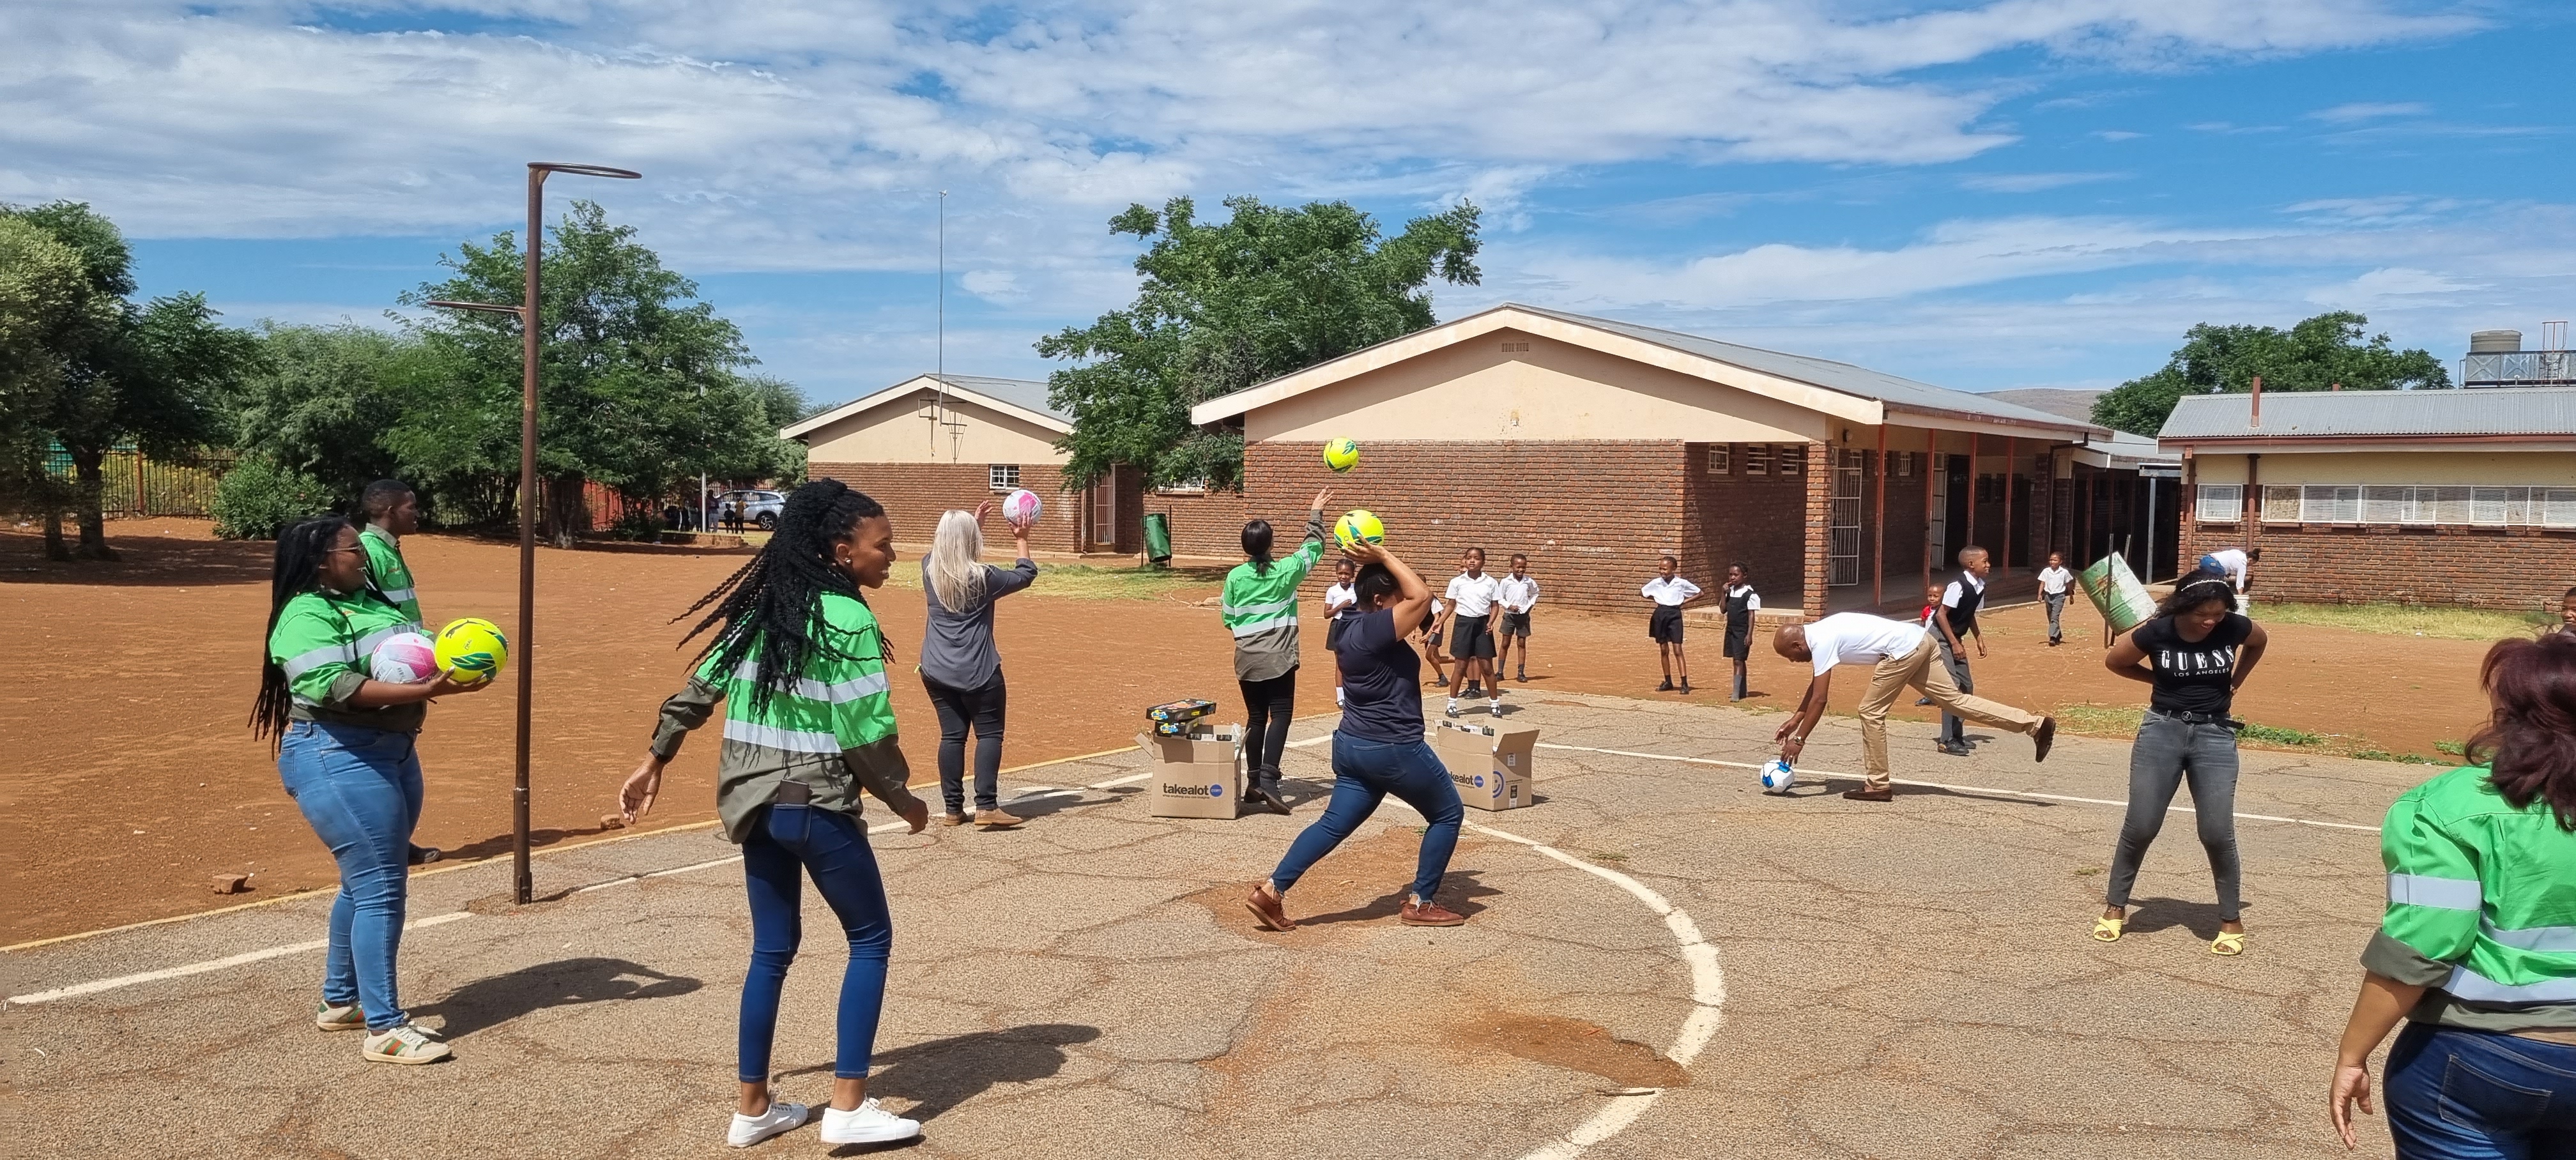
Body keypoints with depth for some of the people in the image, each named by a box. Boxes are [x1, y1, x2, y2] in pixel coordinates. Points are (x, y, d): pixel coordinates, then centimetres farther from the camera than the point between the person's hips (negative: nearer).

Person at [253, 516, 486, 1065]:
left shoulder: (368, 598, 13)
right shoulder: (306, 617, -14)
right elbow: (335, 688, -26)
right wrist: (427, 690, -30)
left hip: (391, 752, 10)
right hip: (337, 759, -9)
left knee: (366, 883, 17)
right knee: (381, 888, -10)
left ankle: (339, 1002, 31)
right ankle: (384, 1029, -4)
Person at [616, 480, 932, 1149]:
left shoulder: (761, 608, 8)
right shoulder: (847, 619, -15)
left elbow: (698, 690, 10)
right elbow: (867, 734, -17)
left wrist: (653, 764, 17)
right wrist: (903, 799, -3)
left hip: (753, 801, 7)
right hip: (814, 806, -7)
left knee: (772, 950, 16)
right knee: (871, 939, 7)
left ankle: (752, 1109, 23)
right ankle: (848, 1108, 8)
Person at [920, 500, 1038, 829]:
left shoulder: (929, 570, 0)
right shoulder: (983, 578, -13)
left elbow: (945, 548, 24)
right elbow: (1026, 574, 3)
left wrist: (972, 522, 29)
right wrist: (1021, 540, 16)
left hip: (936, 672, 5)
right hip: (977, 673, -5)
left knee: (952, 735, 9)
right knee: (989, 733, 4)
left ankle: (953, 809, 11)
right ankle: (986, 806, -4)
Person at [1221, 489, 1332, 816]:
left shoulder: (1235, 577, -2)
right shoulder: (1286, 571, -6)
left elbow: (1228, 619, 5)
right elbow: (1314, 546, 9)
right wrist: (1316, 512, 19)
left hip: (1247, 659, 3)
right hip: (1279, 659, -3)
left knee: (1256, 717, 13)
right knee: (1281, 715, -3)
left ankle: (1255, 779, 16)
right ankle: (1268, 777, -19)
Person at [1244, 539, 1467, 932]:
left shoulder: (1352, 632, 10)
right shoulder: (1378, 629, -19)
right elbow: (1421, 595, -26)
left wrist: (1376, 563, 14)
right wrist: (1382, 556, -18)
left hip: (1352, 744, 9)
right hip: (1394, 749, -9)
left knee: (1334, 824, 9)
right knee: (1448, 813, 10)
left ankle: (1271, 890, 0)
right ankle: (1420, 903, 12)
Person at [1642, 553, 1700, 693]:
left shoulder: (1681, 583, -5)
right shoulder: (1656, 583, 1)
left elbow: (1700, 593, 5)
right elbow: (1640, 592, 15)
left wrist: (1684, 601, -3)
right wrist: (1655, 598, 6)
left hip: (1674, 615, -3)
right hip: (1660, 615, 3)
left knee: (1677, 650, -9)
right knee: (1663, 650, 9)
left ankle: (1685, 683, -9)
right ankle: (1668, 682, 18)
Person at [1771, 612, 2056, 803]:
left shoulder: (1822, 642, -11)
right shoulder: (1820, 632, 17)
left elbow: (1819, 699, -12)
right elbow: (1815, 685, 28)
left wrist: (1798, 740, -7)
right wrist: (1795, 719, 32)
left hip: (1902, 650, -10)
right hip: (1920, 640, 10)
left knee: (1871, 712, -1)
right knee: (1956, 699, 10)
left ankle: (1878, 786, 6)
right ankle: (2036, 724, 7)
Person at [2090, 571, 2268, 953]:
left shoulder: (2234, 627, -10)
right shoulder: (2156, 632, -13)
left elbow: (2260, 642, 16)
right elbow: (2114, 662, 6)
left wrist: (2234, 683, 10)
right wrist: (2160, 679, 3)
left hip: (2215, 734, 1)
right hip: (2162, 729, 0)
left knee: (2217, 832, -5)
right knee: (2140, 826, 0)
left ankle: (2231, 920, 12)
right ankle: (2114, 907, 15)